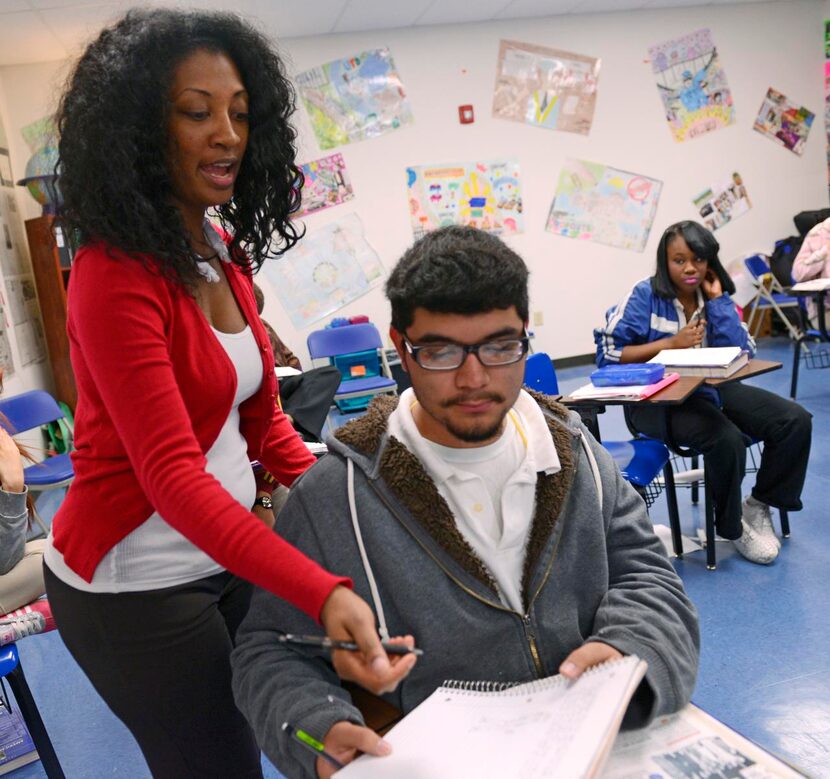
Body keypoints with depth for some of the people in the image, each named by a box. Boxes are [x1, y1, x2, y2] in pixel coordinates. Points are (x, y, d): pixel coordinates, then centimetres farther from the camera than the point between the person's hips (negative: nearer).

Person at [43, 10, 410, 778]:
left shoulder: (225, 254, 2)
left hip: (226, 555, 8)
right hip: (137, 586, -7)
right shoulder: (114, 275, -23)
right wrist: (323, 592, -42)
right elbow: (171, 473, -32)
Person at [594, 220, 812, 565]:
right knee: (727, 440, -31)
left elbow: (743, 355, -2)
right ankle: (731, 526, -2)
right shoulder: (645, 295, -5)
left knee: (795, 421, -9)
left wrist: (717, 300, -5)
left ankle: (760, 504, 11)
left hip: (715, 388, 6)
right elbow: (607, 353, -13)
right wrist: (671, 343, -15)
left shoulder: (715, 297, 10)